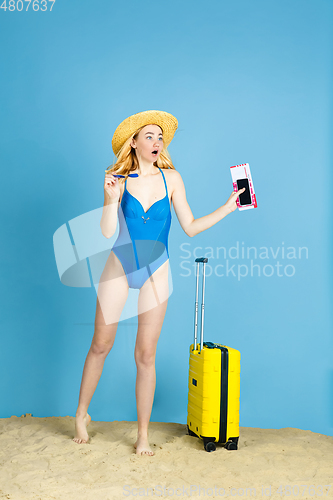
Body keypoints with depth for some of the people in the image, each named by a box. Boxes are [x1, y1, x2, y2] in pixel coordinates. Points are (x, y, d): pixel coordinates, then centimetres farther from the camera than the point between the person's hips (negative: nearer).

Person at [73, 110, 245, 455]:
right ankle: (82, 413, 32)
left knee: (145, 354, 3)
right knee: (101, 345, 9)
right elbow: (107, 232, -9)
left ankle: (143, 435, 16)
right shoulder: (118, 180, -1)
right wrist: (111, 200, -22)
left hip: (156, 273, 0)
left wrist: (227, 208, -2)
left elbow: (190, 227, 1)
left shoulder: (171, 178, 2)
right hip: (119, 268, 0)